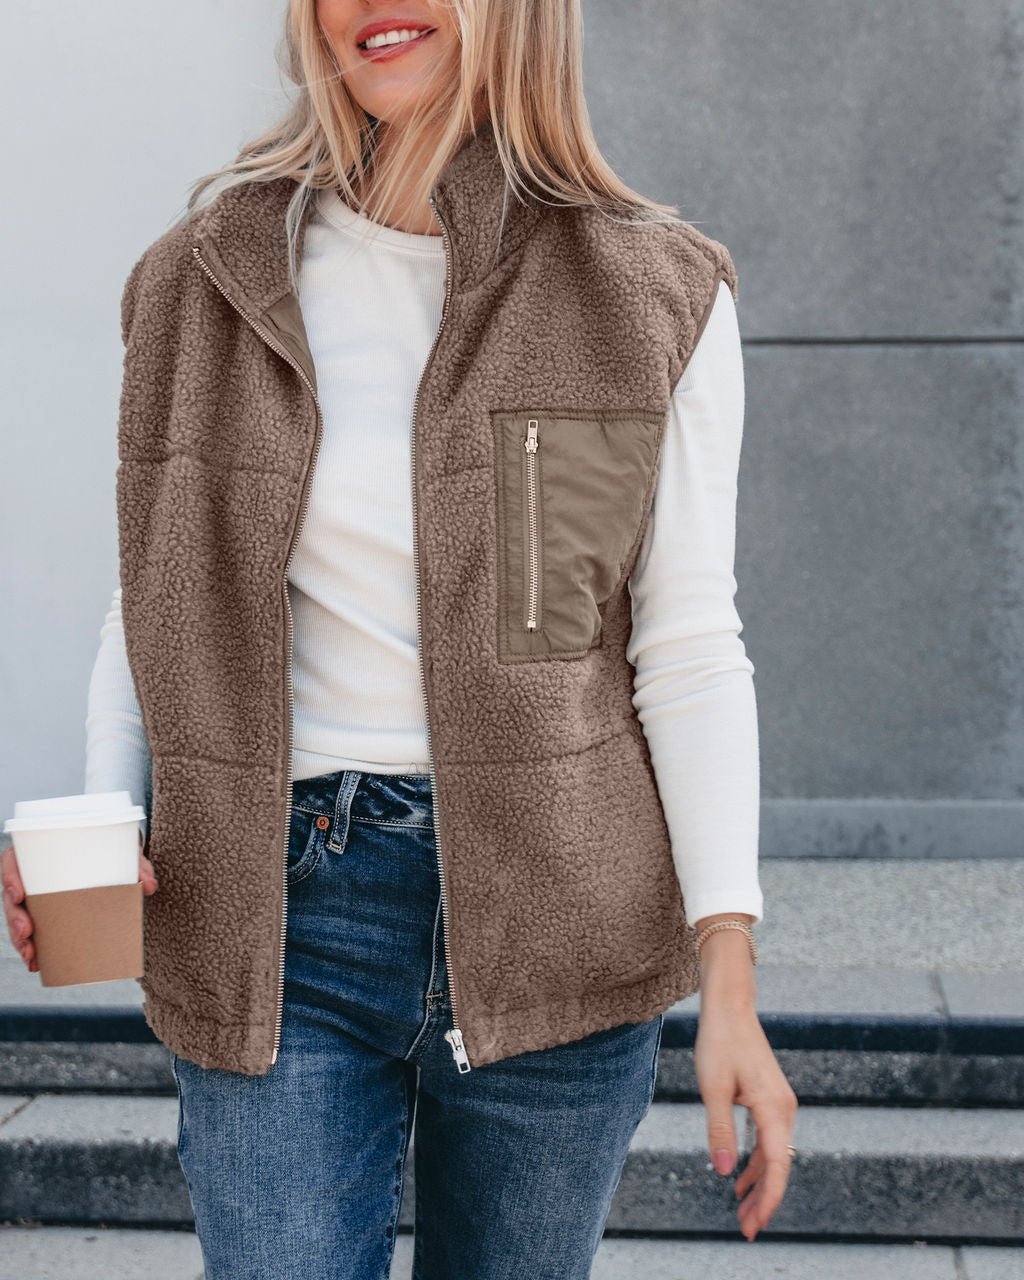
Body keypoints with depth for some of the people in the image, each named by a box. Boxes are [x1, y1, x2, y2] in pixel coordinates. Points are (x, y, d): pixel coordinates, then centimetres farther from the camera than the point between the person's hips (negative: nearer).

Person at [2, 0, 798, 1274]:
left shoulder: (656, 299, 0)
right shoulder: (208, 282, 4)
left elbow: (689, 650, -2)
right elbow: (157, 608, 10)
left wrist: (730, 977, -9)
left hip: (551, 918, 0)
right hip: (284, 917, 1)